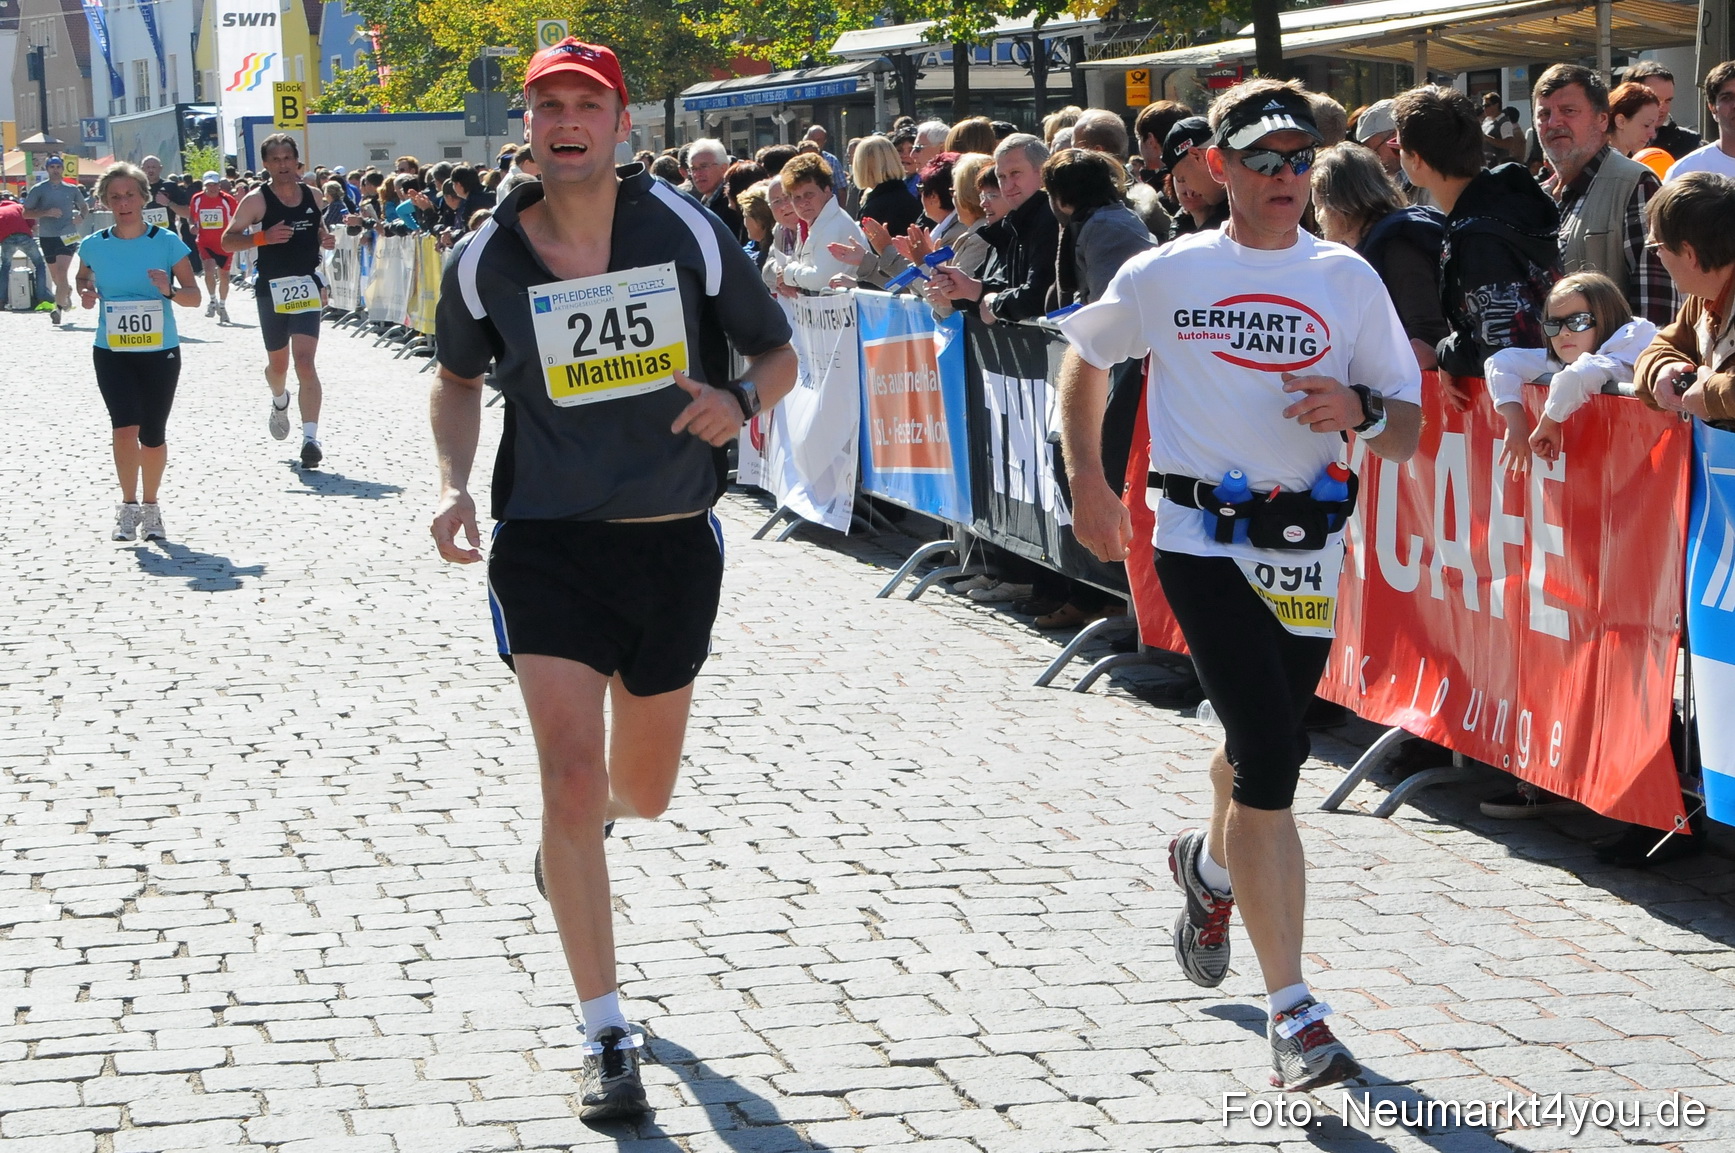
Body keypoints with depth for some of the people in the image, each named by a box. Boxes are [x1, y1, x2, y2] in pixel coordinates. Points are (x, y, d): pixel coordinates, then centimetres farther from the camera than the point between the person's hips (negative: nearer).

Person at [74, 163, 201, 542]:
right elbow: (83, 277, 19)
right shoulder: (94, 246, -2)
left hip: (160, 352, 0)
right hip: (111, 352, 0)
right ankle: (128, 507, 1)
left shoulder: (167, 243, -6)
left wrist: (170, 290, -23)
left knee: (153, 435, 9)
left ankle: (150, 506, 29)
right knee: (125, 428, -16)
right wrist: (85, 294, -4)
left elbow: (194, 296, -2)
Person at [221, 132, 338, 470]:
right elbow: (227, 241, -7)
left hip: (306, 286, 1)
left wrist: (326, 239, 3)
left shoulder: (312, 196, 7)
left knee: (305, 360, -14)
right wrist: (262, 237, -23)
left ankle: (310, 438, -22)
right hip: (272, 289, -1)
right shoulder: (257, 200, -6)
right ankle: (280, 402, 50)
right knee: (278, 363, 14)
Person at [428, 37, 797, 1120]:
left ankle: (581, 825, 56)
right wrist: (455, 483, -1)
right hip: (547, 544, -1)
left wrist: (740, 399, -18)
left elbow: (781, 355, 5)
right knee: (572, 780, -12)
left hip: (673, 543, 1)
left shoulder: (690, 233, -6)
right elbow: (458, 378, 15)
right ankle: (608, 1038, 0)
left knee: (642, 792, 15)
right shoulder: (487, 260, -3)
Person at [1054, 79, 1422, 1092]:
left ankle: (1211, 867, 54)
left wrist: (1358, 411, -16)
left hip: (1308, 549, 3)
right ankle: (1293, 1012, -14)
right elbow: (1086, 359, 19)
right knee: (1270, 755, -16)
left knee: (1265, 754, 17)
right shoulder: (1167, 274, 1)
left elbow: (1411, 428, 6)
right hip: (1202, 538, -3)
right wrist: (1088, 483, 12)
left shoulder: (1349, 279, 5)